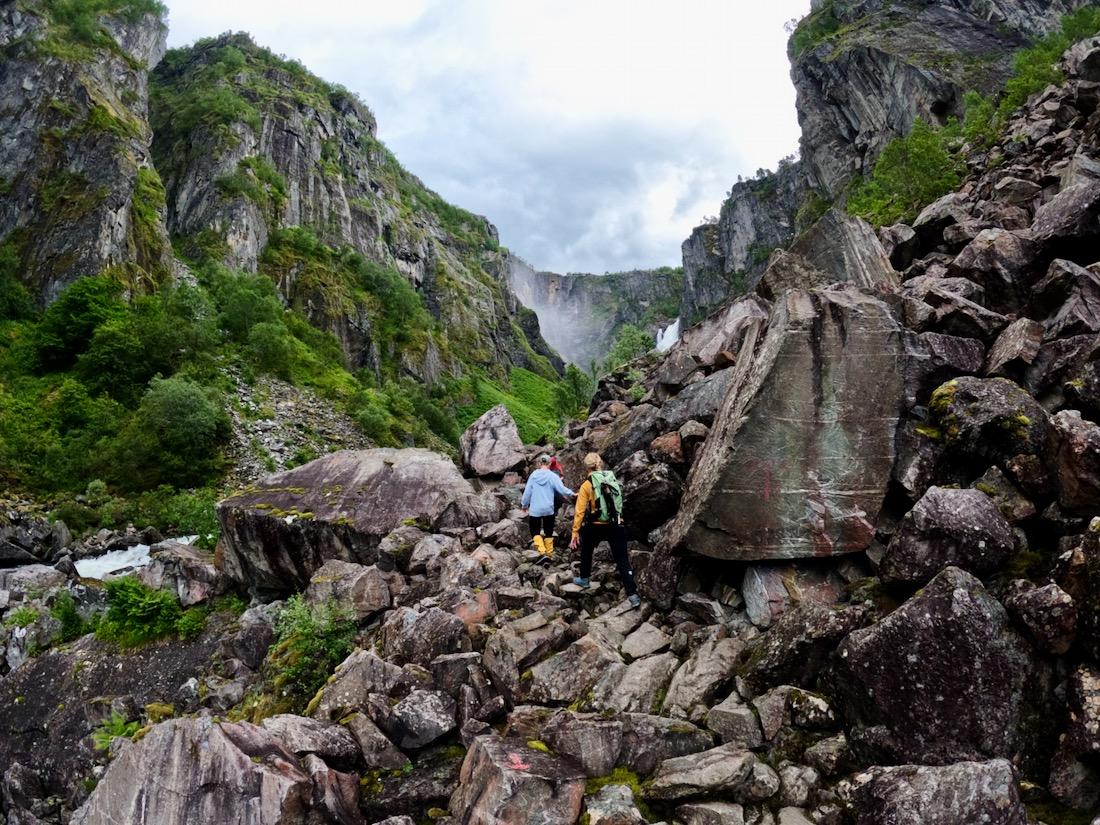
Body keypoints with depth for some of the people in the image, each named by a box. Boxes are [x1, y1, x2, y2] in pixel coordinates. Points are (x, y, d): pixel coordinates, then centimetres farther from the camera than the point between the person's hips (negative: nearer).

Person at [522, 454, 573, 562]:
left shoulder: (534, 475, -2)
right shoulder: (553, 476, -7)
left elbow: (527, 492, 1)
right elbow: (562, 489, -14)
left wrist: (525, 505, 14)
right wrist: (571, 493, 5)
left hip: (535, 509, 0)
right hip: (549, 509, 0)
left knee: (535, 532, 8)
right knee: (548, 533, 15)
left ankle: (543, 553, -10)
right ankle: (549, 555, 20)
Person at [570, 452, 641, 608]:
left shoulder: (587, 485, -8)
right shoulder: (613, 479, 4)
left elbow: (580, 511, -9)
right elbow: (618, 503, 11)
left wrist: (575, 532, -5)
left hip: (595, 527, -2)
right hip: (616, 526, 2)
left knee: (586, 551, 27)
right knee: (622, 560, 3)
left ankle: (584, 579, 42)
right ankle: (633, 594, -5)